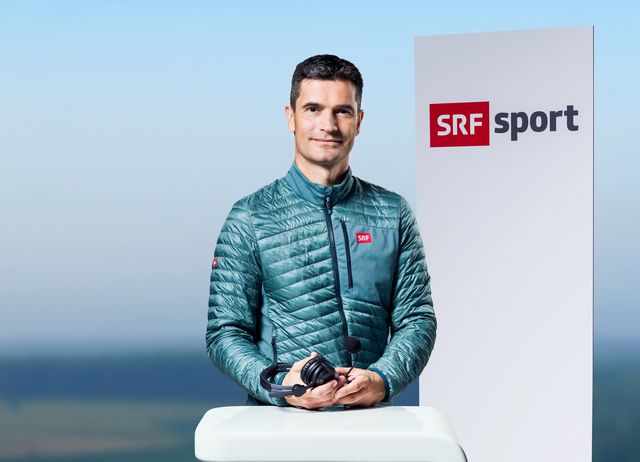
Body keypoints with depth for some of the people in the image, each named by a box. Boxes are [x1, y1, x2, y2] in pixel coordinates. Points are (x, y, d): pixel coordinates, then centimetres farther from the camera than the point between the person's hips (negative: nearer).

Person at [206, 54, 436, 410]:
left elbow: (416, 319, 10)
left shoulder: (393, 214, 12)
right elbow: (226, 331, 3)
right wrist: (280, 386, -14)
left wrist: (383, 380, -9)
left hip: (371, 418, 2)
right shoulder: (250, 219, 5)